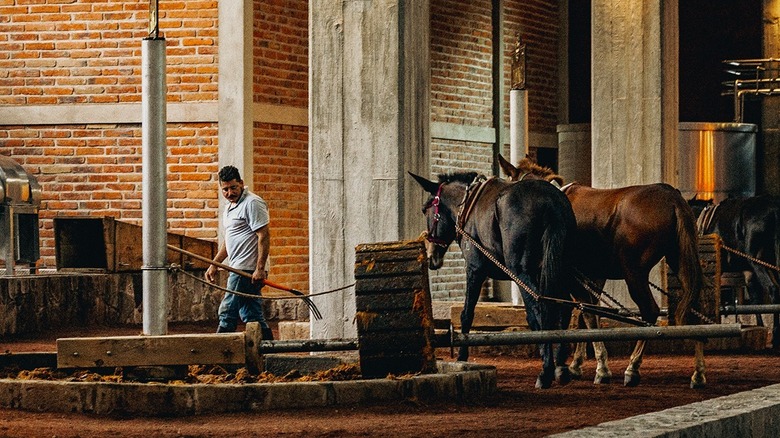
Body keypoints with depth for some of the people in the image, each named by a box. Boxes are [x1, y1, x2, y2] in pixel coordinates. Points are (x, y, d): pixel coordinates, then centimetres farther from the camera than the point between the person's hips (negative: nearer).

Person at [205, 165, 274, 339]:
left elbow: (264, 236, -17)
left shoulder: (252, 203, -11)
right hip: (239, 269, 10)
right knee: (253, 316, 8)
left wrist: (260, 268, -22)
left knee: (227, 313, -8)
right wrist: (214, 265, 23)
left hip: (247, 270, -10)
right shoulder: (230, 207, 20)